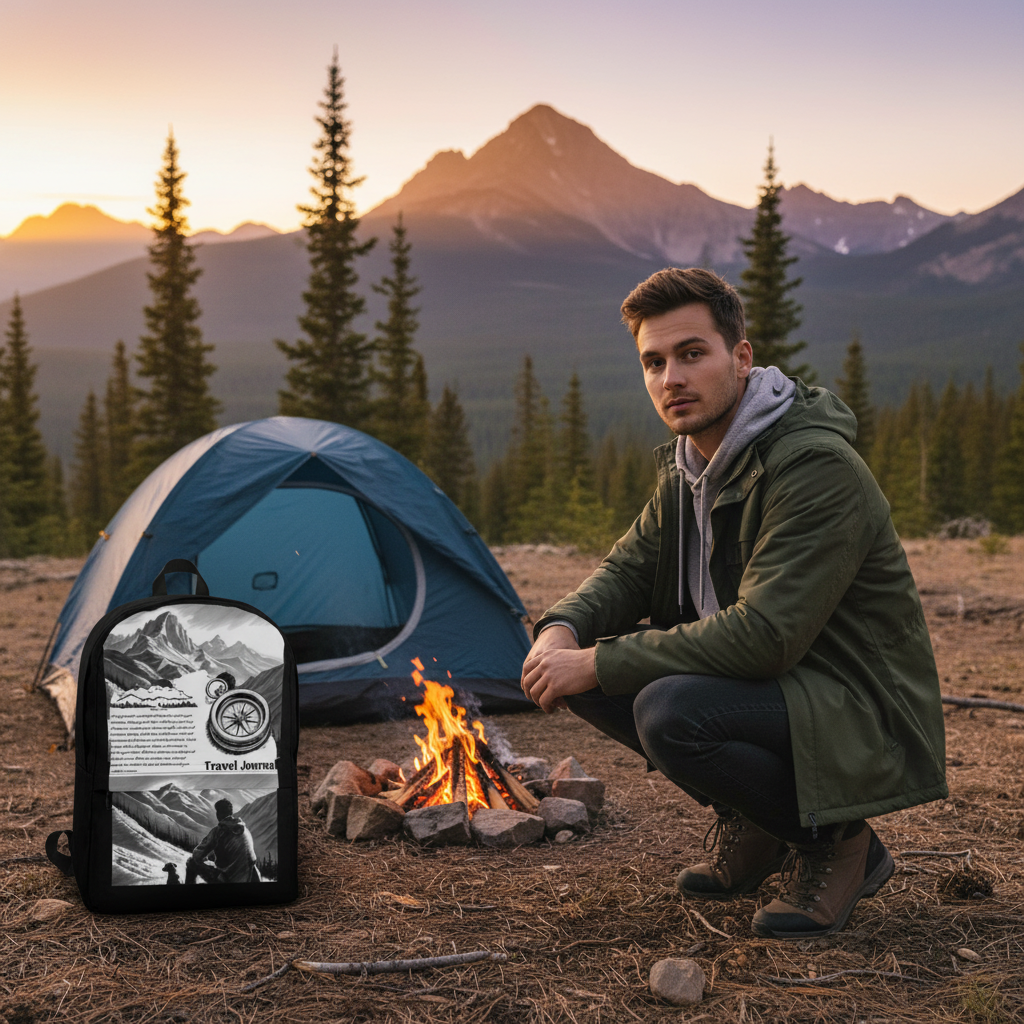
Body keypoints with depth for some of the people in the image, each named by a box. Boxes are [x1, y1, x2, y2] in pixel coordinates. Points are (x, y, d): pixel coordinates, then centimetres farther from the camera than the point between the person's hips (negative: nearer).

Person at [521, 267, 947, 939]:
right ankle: (751, 823, 10)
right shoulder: (688, 466, 5)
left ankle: (837, 842, -6)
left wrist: (600, 664, -25)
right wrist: (562, 628, -11)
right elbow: (628, 570, 12)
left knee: (670, 711, -33)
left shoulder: (818, 466, -24)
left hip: (860, 720, -9)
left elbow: (762, 636, -30)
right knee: (576, 668, -4)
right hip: (772, 690, 9)